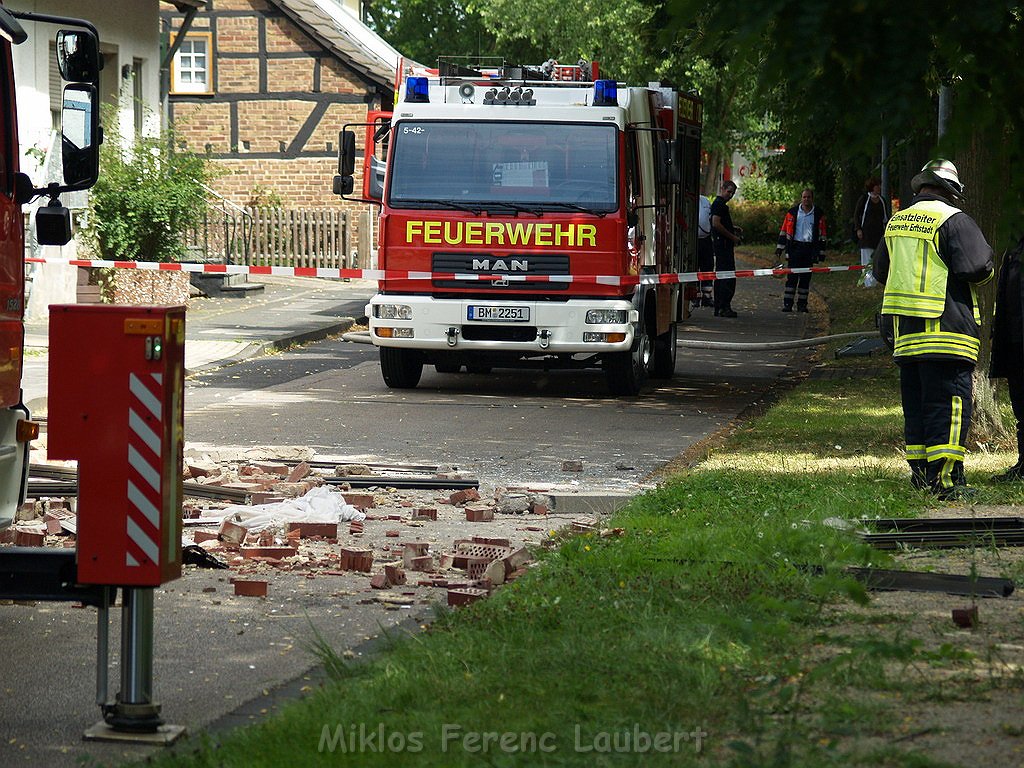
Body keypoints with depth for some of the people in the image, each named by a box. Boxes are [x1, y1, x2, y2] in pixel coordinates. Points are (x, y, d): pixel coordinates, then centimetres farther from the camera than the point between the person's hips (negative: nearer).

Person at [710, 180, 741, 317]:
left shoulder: (721, 204, 21)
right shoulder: (719, 204, -12)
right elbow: (716, 224, -21)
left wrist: (733, 229, 17)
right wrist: (732, 236, -15)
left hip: (720, 243, 11)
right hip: (723, 243, -11)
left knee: (720, 275, 12)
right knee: (729, 276, -12)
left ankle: (719, 308, 15)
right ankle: (724, 307, -15)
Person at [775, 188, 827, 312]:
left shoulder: (818, 214, 7)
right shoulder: (793, 212, 6)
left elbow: (821, 234, 10)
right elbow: (784, 231, 9)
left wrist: (821, 253, 6)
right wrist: (779, 248, 4)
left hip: (810, 249, 1)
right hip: (795, 248, -1)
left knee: (806, 277, 4)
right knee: (792, 276, -6)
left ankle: (802, 304, 11)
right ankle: (787, 303, -5)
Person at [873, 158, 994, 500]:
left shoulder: (896, 223, 14)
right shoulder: (953, 220, -9)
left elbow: (881, 270, 24)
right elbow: (978, 268, -15)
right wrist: (985, 263, 6)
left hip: (904, 329, 7)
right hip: (945, 326, -7)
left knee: (916, 403, 13)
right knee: (950, 403, -6)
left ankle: (920, 472, 16)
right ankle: (946, 479, -10)